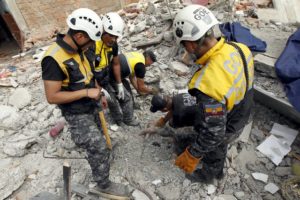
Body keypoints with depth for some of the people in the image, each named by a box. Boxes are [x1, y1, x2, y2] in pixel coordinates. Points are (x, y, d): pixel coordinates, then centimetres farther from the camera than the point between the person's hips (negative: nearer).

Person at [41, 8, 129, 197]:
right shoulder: (54, 59, -28)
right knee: (100, 148, -4)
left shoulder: (78, 50, -1)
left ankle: (96, 156, 56)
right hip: (77, 114, -8)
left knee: (96, 139, 27)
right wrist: (87, 92, -26)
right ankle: (104, 185, 20)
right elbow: (52, 97, -27)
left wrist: (99, 93, 6)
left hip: (91, 106, 8)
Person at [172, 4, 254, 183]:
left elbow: (214, 132, -35)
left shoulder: (208, 84, -46)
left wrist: (192, 155, -19)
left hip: (223, 131, -7)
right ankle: (218, 171, 65)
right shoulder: (240, 49, -19)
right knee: (221, 149, 34)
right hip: (241, 119, 7)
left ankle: (207, 176, 60)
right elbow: (243, 84, 0)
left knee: (211, 154, 27)